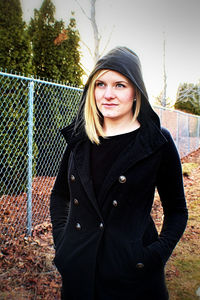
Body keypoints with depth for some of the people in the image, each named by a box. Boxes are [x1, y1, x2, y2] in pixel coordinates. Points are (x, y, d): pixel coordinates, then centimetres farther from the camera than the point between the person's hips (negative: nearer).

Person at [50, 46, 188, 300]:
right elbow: (59, 196, 13)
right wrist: (61, 240, 2)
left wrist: (157, 255, -12)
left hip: (132, 271, -3)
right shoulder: (79, 139, 1)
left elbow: (176, 210, -1)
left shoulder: (158, 143, -9)